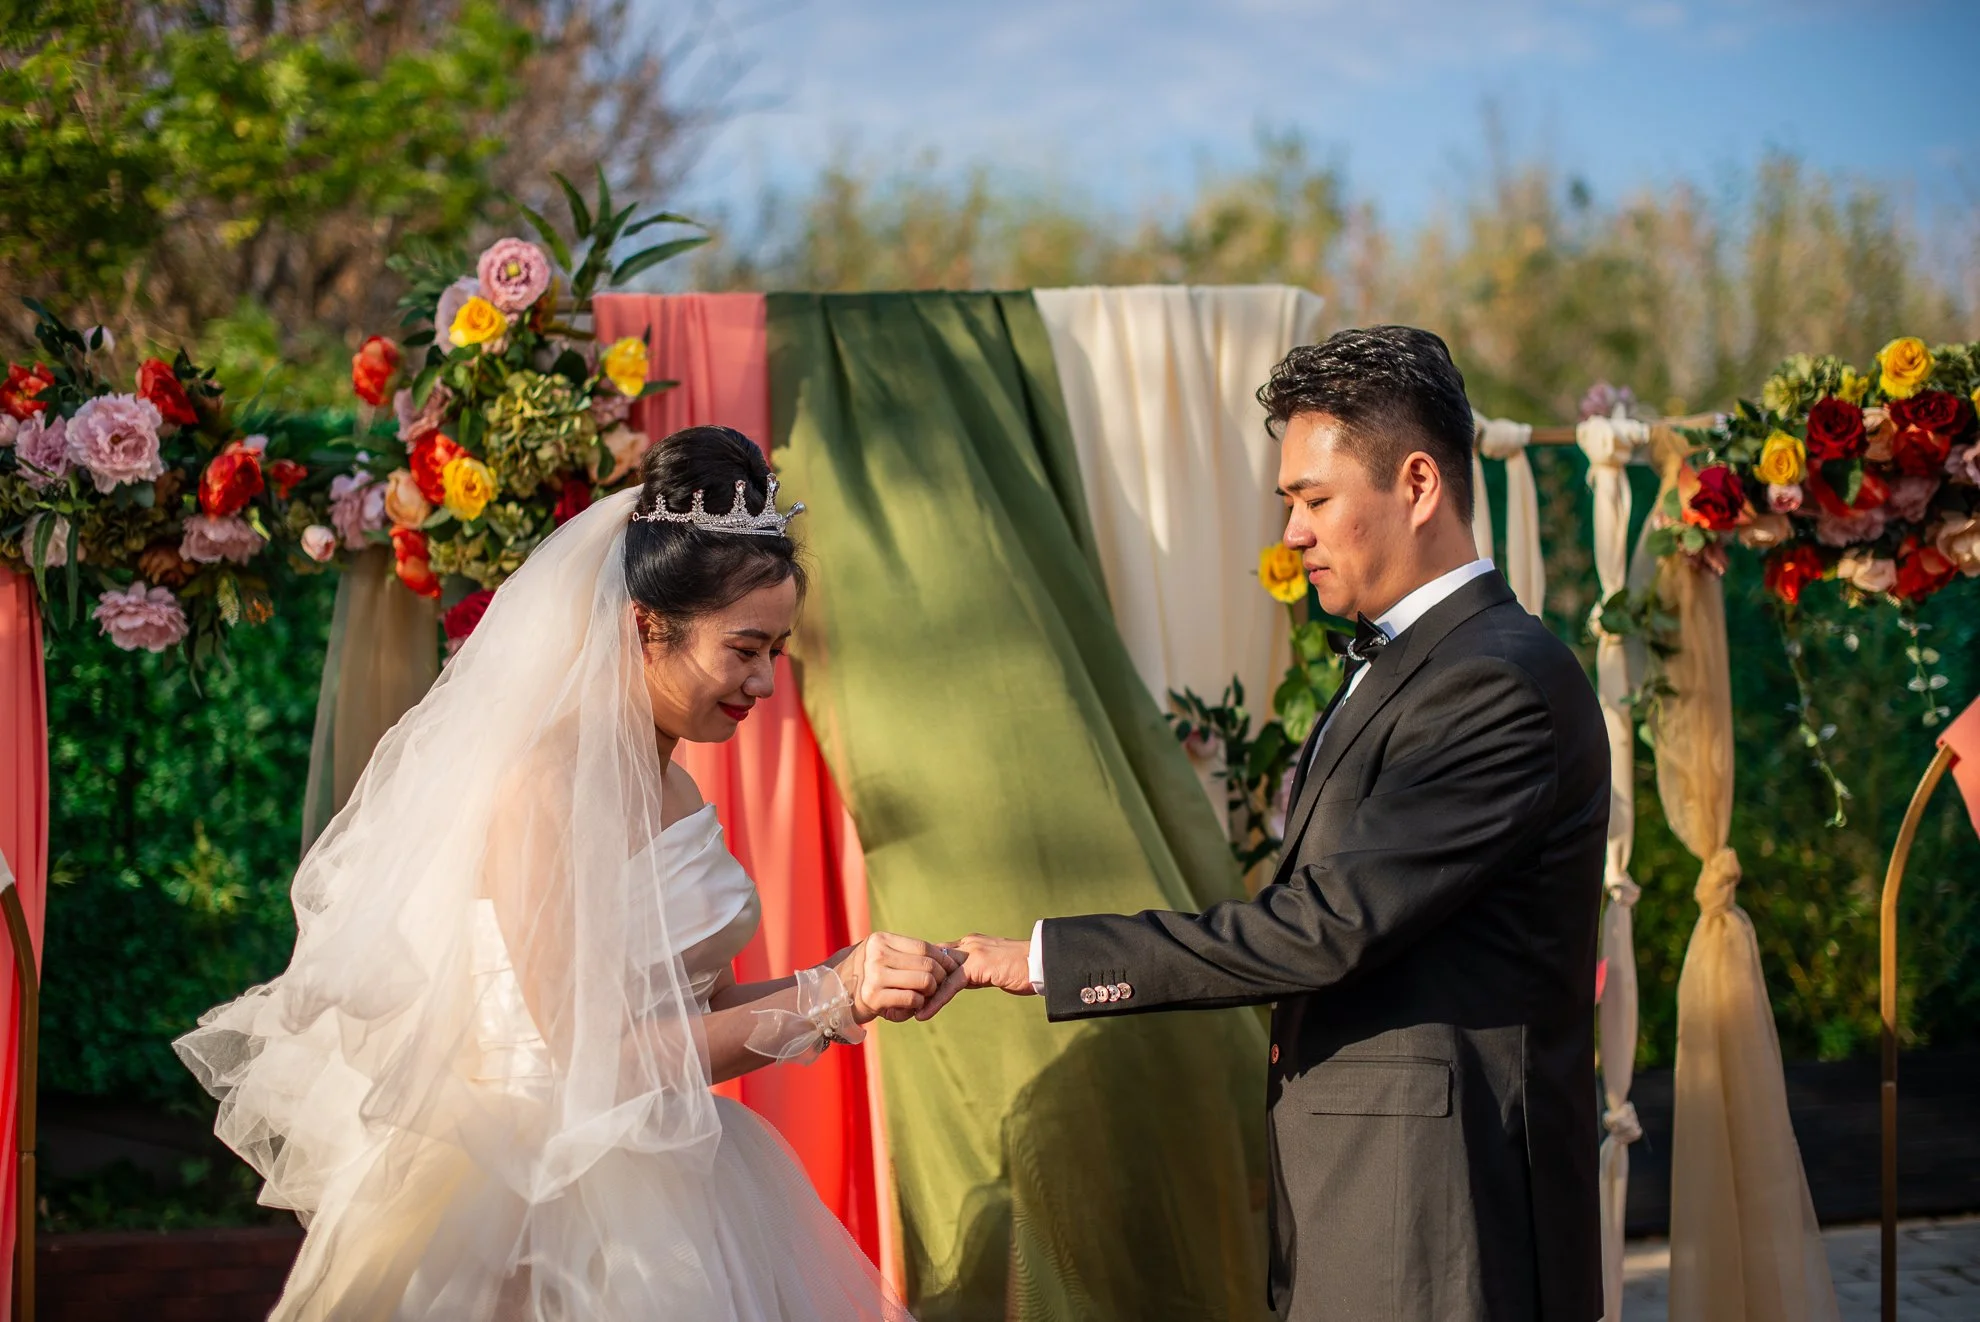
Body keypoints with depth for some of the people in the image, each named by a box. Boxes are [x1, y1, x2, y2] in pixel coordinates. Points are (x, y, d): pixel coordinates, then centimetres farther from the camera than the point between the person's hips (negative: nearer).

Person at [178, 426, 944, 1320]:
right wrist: (822, 1001, -20)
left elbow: (699, 1007, 10)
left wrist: (848, 987, -6)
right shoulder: (542, 787, -18)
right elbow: (591, 1057, -20)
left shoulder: (670, 787, 8)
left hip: (676, 1187, 8)